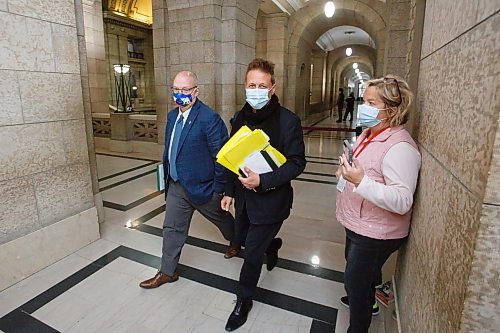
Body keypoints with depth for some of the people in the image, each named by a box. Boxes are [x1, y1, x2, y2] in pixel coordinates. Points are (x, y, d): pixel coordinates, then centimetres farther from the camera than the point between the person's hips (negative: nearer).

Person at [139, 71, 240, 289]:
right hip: (176, 185, 7)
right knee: (172, 228, 13)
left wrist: (219, 189, -16)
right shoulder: (172, 116, 5)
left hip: (201, 185, -6)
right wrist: (167, 176, 15)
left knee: (221, 218, 19)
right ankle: (168, 272, 31)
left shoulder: (209, 119, -21)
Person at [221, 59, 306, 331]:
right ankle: (272, 245, 58)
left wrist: (263, 181, -27)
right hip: (243, 196, 6)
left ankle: (243, 301, 31)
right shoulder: (240, 117, 3)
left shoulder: (288, 120, -16)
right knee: (245, 239, 24)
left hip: (270, 199, -6)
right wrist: (229, 191, 8)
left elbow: (297, 163, -16)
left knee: (252, 253, 5)